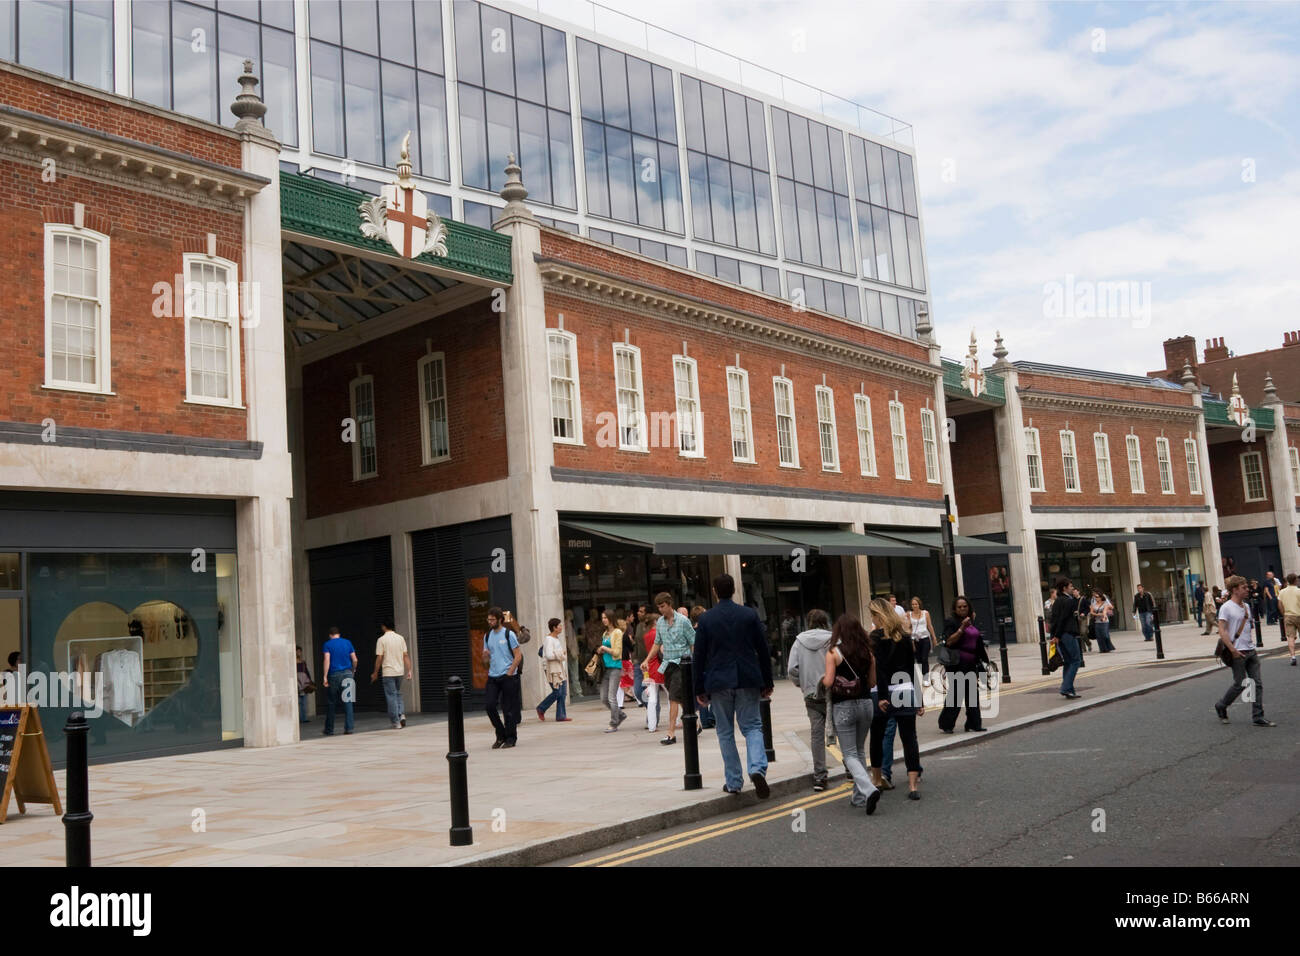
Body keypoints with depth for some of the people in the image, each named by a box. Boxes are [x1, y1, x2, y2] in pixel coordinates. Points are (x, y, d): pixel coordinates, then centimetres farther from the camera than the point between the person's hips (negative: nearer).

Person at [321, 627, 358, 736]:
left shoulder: (327, 644, 0)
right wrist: (353, 670, 22)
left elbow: (327, 660, -11)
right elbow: (355, 659, 6)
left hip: (334, 675, -2)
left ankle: (329, 730, 13)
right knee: (347, 701, 2)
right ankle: (348, 728, -4)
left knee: (331, 703, 7)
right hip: (347, 674, 2)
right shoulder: (347, 642, 7)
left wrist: (325, 676, -13)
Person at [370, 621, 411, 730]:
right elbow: (406, 655, 3)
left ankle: (396, 723, 1)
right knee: (398, 694, 20)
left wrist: (375, 673, 1)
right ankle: (402, 714, 2)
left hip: (388, 672, -4)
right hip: (400, 671, 4)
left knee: (391, 696, 2)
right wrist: (409, 670, 5)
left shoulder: (382, 639, -8)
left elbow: (379, 658, -8)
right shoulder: (400, 638, 4)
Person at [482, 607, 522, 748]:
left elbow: (518, 656, -6)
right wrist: (485, 656, -6)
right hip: (492, 677, 5)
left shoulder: (509, 634, -4)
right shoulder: (487, 636, 12)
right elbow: (486, 660, 17)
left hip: (507, 677, -5)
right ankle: (501, 735, 11)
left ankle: (511, 738, 9)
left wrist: (510, 672, -12)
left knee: (508, 708, -2)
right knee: (489, 704, -5)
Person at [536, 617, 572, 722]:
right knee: (557, 692, -9)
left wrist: (562, 654, 11)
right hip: (554, 670, -9)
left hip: (561, 669, 9)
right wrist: (561, 654, -13)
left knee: (563, 693, 5)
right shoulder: (548, 639, -13)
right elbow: (549, 655, -22)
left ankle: (561, 716, 7)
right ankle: (541, 709, 8)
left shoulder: (557, 638, 16)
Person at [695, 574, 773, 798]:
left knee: (725, 732, 10)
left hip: (718, 682, 0)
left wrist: (700, 689, 5)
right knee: (752, 727, 8)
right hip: (748, 680, 1)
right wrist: (767, 682, 10)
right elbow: (763, 650, 2)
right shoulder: (750, 615, 0)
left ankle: (733, 782, 11)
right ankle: (758, 768, -16)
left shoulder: (705, 619, -3)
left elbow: (699, 656, -2)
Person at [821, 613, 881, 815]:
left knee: (850, 754, 1)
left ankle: (869, 789, -20)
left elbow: (828, 682, -12)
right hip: (865, 703, 4)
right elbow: (872, 682, 6)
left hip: (843, 707, -4)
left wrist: (823, 678, 9)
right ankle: (859, 796, 19)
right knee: (859, 751, 18)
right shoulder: (867, 652, 3)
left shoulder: (833, 652, -9)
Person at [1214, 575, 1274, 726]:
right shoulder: (1226, 608, -10)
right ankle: (1221, 706, 20)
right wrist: (1233, 650, -20)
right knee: (1240, 684, -2)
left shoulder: (1246, 606, 14)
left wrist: (1252, 645, 17)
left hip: (1251, 651, 7)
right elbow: (1222, 631, -16)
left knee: (1257, 683, 3)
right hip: (1238, 653, -7)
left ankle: (1258, 717, 7)